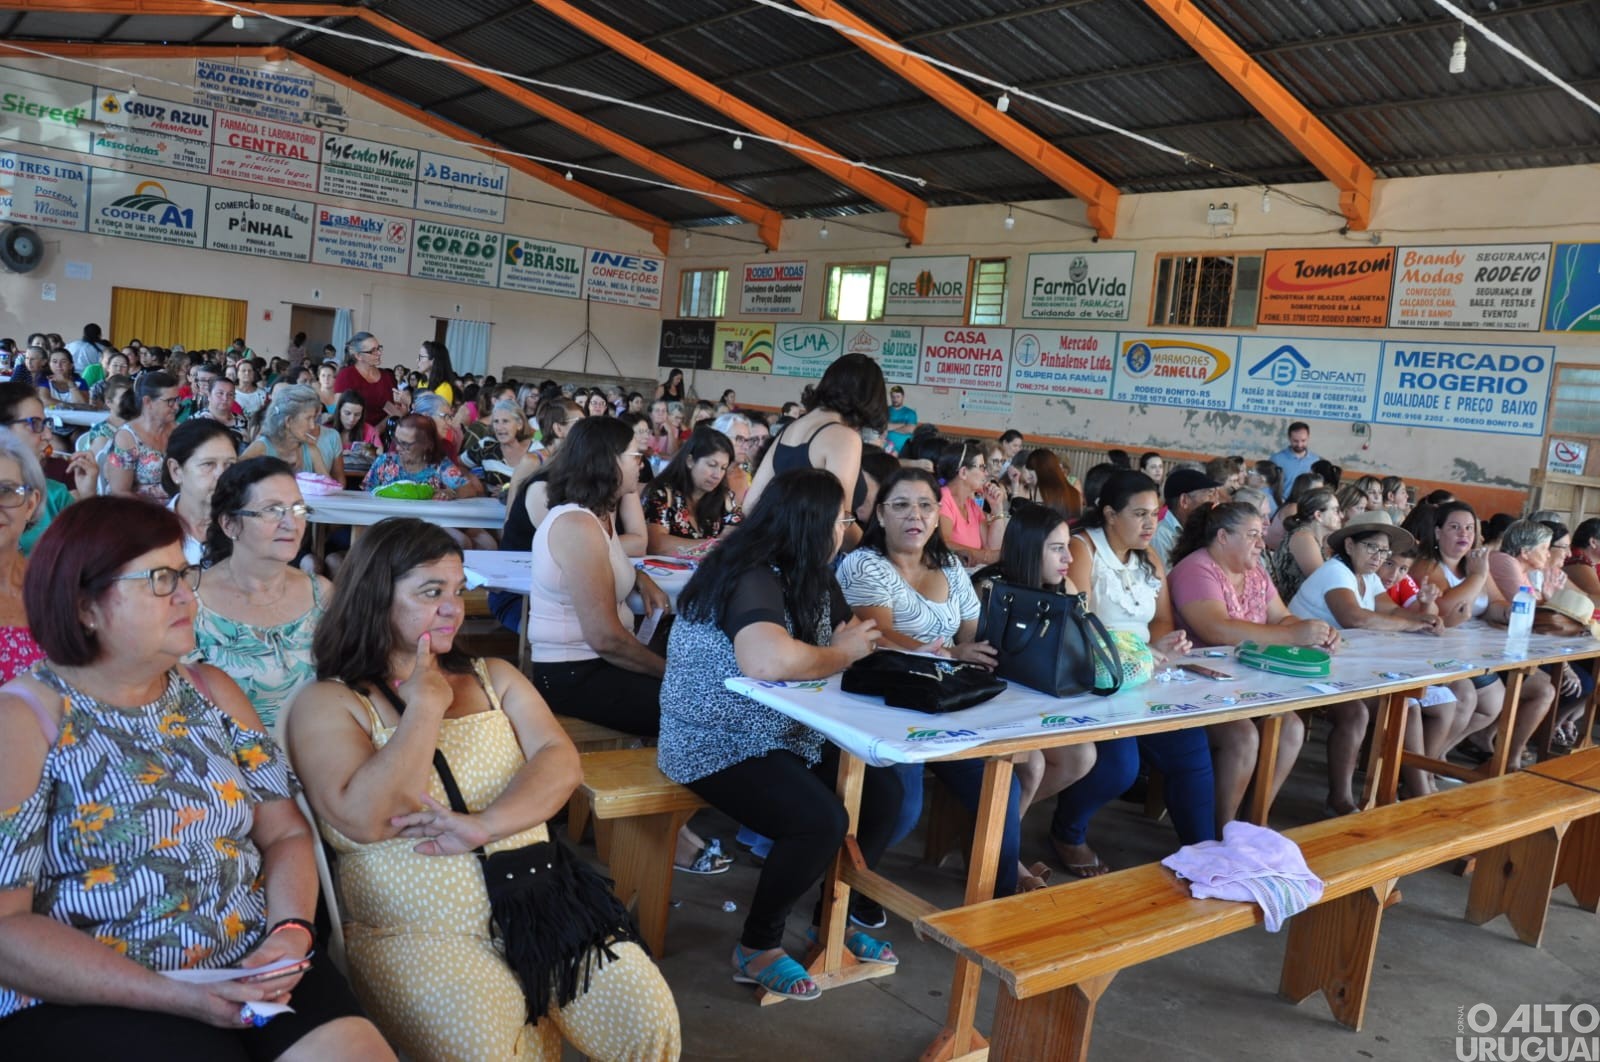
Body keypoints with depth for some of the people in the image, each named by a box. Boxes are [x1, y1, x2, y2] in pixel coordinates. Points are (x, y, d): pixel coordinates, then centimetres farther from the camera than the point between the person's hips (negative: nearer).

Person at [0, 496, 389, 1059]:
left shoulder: (213, 691, 10)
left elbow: (285, 832, 10)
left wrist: (292, 929, -9)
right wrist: (174, 997, -18)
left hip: (256, 971, 4)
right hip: (91, 1003, -4)